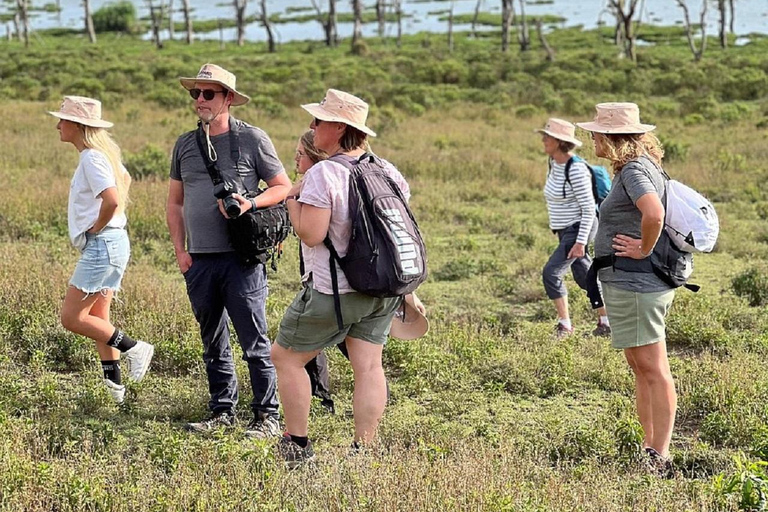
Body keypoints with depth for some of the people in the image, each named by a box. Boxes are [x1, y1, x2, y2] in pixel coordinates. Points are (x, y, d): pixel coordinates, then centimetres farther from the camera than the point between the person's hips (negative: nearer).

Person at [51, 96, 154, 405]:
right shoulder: (102, 153, 13)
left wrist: (97, 227, -13)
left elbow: (112, 200, -31)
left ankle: (133, 348, -1)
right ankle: (114, 386, 16)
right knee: (97, 318, 13)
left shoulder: (92, 158, -17)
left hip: (102, 245, -10)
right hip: (108, 246, 10)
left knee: (71, 318, -6)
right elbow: (124, 179, 33)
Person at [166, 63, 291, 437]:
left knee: (254, 342, -4)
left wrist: (251, 204, -16)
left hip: (242, 256, -5)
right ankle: (222, 412, 22)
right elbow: (175, 203, 18)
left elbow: (283, 187, 2)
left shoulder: (251, 139, -1)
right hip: (199, 261, 5)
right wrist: (180, 251, 8)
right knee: (213, 343, 12)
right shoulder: (185, 145, 13)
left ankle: (266, 416, 3)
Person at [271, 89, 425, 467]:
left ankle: (296, 446, 10)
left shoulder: (323, 174, -17)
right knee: (368, 366, 8)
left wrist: (292, 199, -6)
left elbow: (311, 234, -21)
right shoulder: (387, 172, 7)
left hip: (333, 291, -7)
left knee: (285, 356, 8)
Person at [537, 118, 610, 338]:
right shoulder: (554, 162, 4)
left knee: (551, 272, -14)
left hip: (579, 229, -9)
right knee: (584, 277, 14)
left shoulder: (576, 169, -22)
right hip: (564, 230, 9)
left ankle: (565, 324, -4)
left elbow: (589, 208, -21)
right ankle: (607, 321, 24)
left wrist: (581, 242, -24)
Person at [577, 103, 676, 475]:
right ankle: (649, 448, 24)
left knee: (653, 371, -5)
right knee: (641, 368, 16)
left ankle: (659, 458, -1)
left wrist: (644, 249, -20)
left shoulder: (634, 170, -17)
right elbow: (656, 212, 30)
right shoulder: (641, 166, 15)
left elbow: (654, 213, -34)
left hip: (635, 284, -11)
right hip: (629, 282, 11)